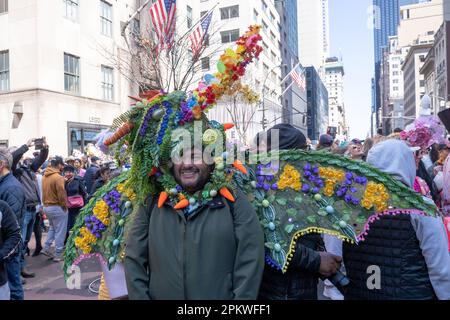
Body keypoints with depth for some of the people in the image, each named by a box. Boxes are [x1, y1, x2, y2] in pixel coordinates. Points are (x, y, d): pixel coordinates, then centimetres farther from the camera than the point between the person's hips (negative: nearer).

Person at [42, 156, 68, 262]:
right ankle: (58, 255, 10)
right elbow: (61, 195, -20)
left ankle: (46, 248, 21)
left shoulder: (45, 176, 5)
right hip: (57, 207, -8)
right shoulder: (58, 177, -20)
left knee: (52, 228, 26)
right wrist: (65, 206, -8)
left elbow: (45, 191, 10)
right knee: (60, 231, 4)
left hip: (47, 206, 8)